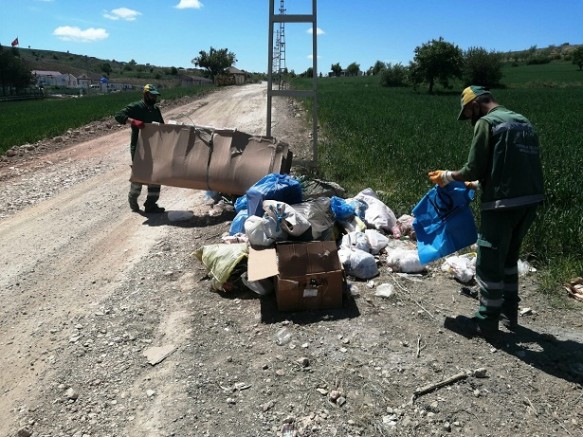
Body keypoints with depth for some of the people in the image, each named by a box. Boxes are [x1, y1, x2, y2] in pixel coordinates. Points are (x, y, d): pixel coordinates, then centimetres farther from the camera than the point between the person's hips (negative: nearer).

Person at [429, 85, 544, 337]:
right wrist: (478, 183, 28)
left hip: (503, 204, -8)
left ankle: (487, 322, 16)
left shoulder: (487, 122, -6)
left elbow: (473, 170, -10)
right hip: (530, 200, 9)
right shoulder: (524, 122, 18)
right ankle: (509, 314, 33)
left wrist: (447, 177, 8)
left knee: (488, 265, 4)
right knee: (509, 258, 23)